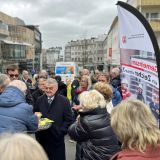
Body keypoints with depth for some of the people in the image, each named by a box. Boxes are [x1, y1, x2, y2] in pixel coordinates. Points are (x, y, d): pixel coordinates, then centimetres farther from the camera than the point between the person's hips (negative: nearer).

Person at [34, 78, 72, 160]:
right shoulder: (40, 100, 6)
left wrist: (61, 131, -13)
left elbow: (68, 119, -4)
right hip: (41, 137, 3)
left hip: (56, 138, -2)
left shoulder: (64, 101, -3)